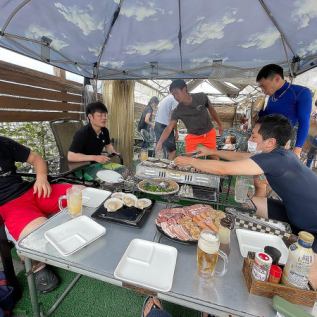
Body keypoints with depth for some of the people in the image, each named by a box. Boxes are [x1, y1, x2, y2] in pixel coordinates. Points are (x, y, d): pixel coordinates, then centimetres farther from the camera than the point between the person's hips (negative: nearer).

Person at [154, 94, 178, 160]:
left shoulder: (164, 98, 22)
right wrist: (176, 131, -6)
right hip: (165, 126, -9)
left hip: (157, 125, 9)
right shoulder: (174, 99, -5)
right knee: (172, 151, -4)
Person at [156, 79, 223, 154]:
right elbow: (169, 128, -19)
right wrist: (160, 142, -34)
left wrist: (219, 124, 13)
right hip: (193, 137, 0)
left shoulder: (202, 97, -15)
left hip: (209, 133, 0)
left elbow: (211, 110, 2)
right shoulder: (177, 111, -15)